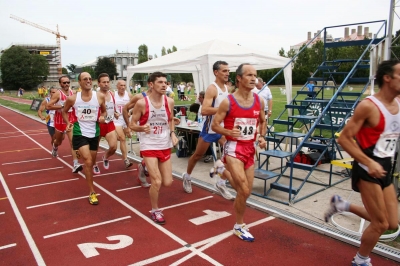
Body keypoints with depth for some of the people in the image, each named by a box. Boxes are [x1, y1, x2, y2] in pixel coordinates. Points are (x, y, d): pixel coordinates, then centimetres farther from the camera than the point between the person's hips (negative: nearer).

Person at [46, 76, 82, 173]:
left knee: (73, 141, -13)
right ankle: (55, 147, 58)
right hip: (60, 121, -1)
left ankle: (75, 164, -19)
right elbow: (48, 106, -21)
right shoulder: (57, 94, -13)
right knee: (59, 141, 20)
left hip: (71, 120, 2)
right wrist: (62, 106, -25)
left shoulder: (73, 93, 0)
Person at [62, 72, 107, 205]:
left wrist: (103, 117, -11)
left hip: (94, 133, 3)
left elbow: (104, 111, 11)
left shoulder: (100, 96, -6)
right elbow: (64, 111, 12)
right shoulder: (72, 98, -7)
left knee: (92, 162, 17)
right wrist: (68, 123, -4)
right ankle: (92, 192, -2)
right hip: (80, 133, -3)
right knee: (88, 162, -15)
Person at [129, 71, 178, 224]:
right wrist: (142, 128, -27)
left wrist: (172, 133, -2)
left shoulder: (169, 101, -3)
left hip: (165, 146, 4)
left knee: (167, 183, 7)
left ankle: (148, 168, 39)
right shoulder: (142, 103, -14)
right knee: (157, 182, -11)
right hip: (149, 146, -4)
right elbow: (132, 125, -6)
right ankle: (155, 211, 16)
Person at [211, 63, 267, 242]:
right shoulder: (228, 102, -12)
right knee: (244, 191, -12)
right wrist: (229, 132, -25)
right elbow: (214, 125, -6)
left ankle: (223, 169, 42)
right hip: (234, 148, -5)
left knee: (245, 191, 13)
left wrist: (262, 137, 1)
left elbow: (262, 122, 19)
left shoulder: (259, 101, 3)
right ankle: (239, 226, 13)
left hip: (250, 149, 6)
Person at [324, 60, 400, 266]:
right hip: (368, 170, -8)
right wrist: (369, 162, -25)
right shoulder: (368, 106, -18)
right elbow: (344, 138, -19)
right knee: (380, 224, 1)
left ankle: (342, 205, 30)